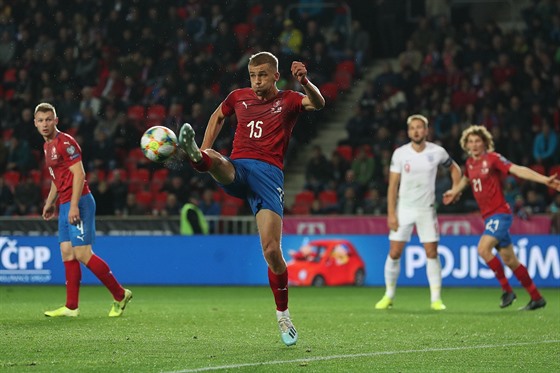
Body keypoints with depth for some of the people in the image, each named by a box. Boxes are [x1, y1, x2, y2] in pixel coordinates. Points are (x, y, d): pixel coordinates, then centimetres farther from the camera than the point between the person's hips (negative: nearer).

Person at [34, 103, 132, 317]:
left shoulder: (65, 142, -12)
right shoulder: (48, 146, 17)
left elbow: (79, 174, -18)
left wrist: (74, 206, -23)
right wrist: (50, 202, 24)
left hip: (78, 203, -10)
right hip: (65, 205, 10)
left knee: (82, 254, -12)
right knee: (67, 253, 5)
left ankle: (120, 295, -2)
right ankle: (71, 307, 5)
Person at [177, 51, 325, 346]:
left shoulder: (287, 101, 7)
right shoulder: (239, 97, 17)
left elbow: (318, 103, -14)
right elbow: (218, 115, 37)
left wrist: (304, 82, -35)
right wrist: (204, 151, 24)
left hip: (269, 173, -3)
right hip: (237, 169, 4)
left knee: (271, 249, -10)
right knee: (211, 158, -33)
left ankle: (283, 314, 5)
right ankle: (195, 155, -69)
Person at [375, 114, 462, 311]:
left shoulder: (437, 152, -5)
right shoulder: (400, 153, -6)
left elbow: (454, 168, 14)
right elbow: (393, 185, -4)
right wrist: (391, 213, -9)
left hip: (426, 209, 0)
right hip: (403, 208, 0)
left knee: (432, 253, -3)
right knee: (394, 253, -1)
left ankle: (436, 299, 3)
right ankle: (389, 296, 12)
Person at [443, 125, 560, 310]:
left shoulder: (492, 158, -10)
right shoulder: (470, 163, 10)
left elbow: (518, 170, -19)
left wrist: (545, 180, -29)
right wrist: (454, 191, 48)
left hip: (500, 213, -7)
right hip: (488, 216, 7)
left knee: (483, 249, -24)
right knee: (509, 260, 8)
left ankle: (506, 289, -13)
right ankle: (536, 297, 16)